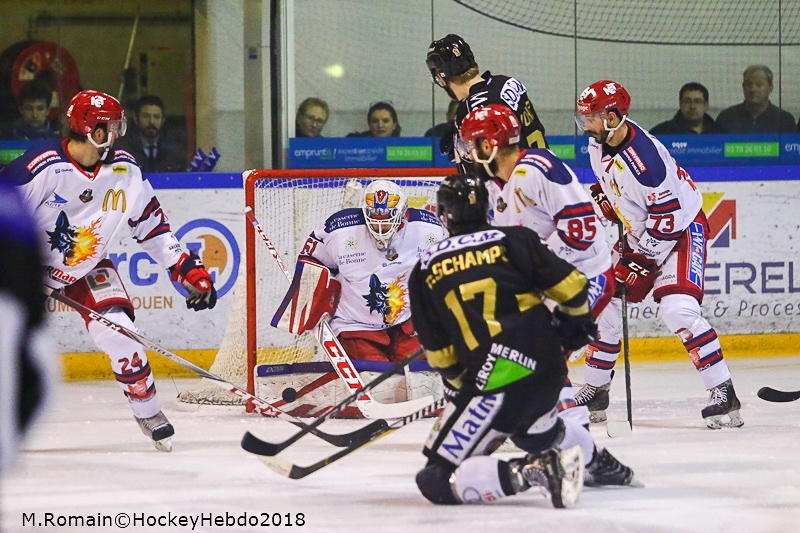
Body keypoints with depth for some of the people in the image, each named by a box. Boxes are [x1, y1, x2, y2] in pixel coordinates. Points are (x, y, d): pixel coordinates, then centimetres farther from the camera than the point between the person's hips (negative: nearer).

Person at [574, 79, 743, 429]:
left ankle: (723, 394, -20)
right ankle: (595, 392, 22)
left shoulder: (644, 158, -32)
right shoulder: (599, 142, -4)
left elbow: (668, 220, -28)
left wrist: (643, 265, -23)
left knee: (677, 310, -25)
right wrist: (603, 198, 8)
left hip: (682, 229, -9)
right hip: (641, 232, 9)